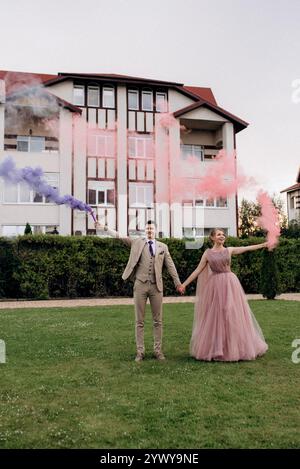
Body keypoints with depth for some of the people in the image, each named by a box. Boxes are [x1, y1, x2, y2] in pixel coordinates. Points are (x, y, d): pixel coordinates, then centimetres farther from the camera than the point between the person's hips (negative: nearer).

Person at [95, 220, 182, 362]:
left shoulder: (163, 246, 11)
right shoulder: (137, 242, 8)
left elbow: (170, 265, 11)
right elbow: (120, 237, 2)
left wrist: (178, 283, 8)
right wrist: (104, 228, -6)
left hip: (156, 286, 1)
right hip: (140, 285, -1)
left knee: (158, 320, 6)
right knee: (139, 321, 3)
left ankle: (158, 350, 18)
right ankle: (140, 351, 12)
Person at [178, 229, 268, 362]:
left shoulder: (229, 250, 6)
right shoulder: (207, 253, 4)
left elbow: (248, 248, 3)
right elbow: (198, 270, 4)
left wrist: (264, 244, -3)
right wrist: (184, 284, 0)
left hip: (230, 285, 0)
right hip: (215, 286, 0)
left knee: (233, 315, 3)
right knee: (214, 316, 3)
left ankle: (236, 347, 16)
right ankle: (215, 349, 15)